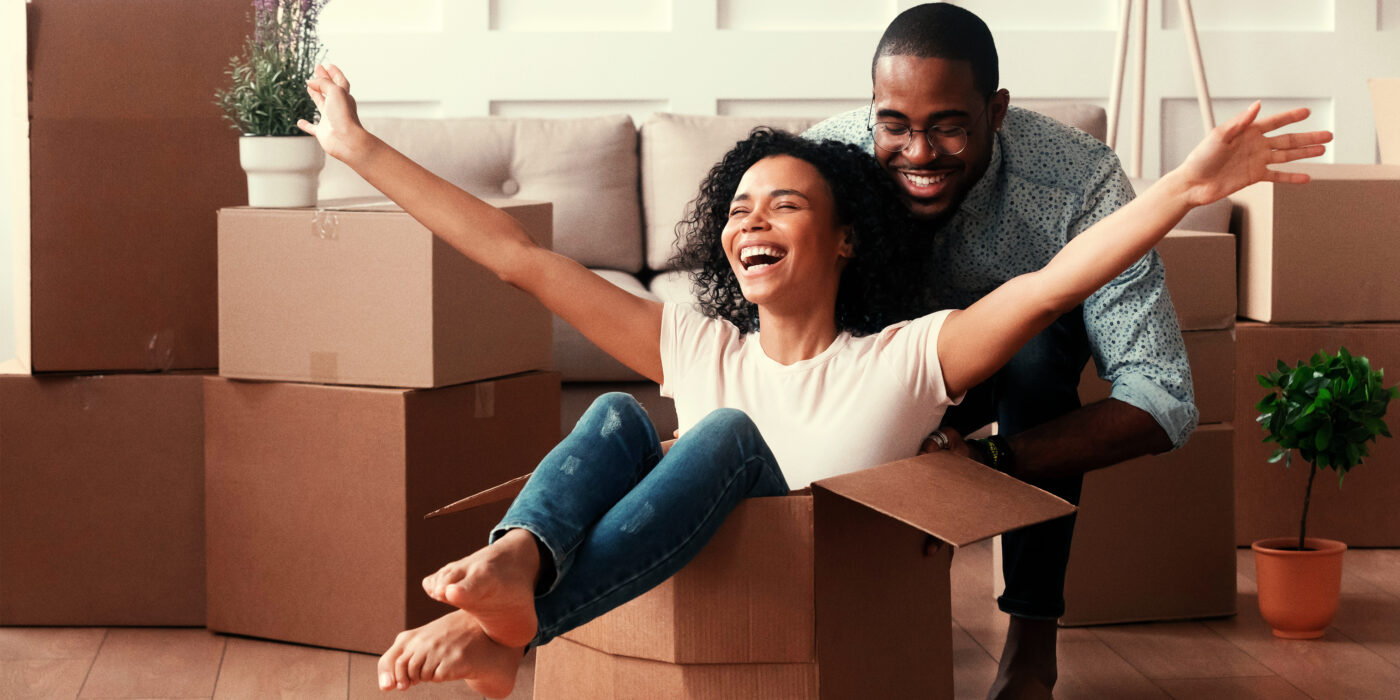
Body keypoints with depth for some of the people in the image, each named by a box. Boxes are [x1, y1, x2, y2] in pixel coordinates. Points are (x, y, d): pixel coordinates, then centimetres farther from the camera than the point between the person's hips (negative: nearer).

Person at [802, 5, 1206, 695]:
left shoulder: (1079, 181, -35)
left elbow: (1164, 401, -38)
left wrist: (990, 460, -53)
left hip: (1027, 369, -1)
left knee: (1039, 321, -34)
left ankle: (1032, 639, -24)